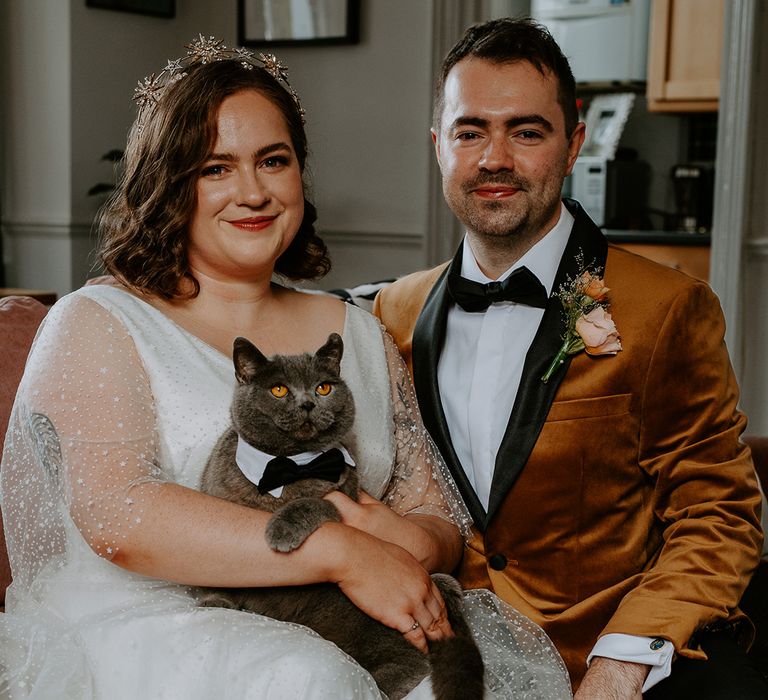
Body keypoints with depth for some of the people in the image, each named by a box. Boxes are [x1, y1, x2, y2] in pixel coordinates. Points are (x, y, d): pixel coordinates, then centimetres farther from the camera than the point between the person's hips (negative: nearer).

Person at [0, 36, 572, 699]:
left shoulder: (358, 335, 15)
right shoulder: (97, 325, 0)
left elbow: (443, 523, 11)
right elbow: (115, 512, -16)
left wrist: (406, 540, -15)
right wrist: (340, 552, -22)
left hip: (332, 635, 5)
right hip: (142, 631, -4)